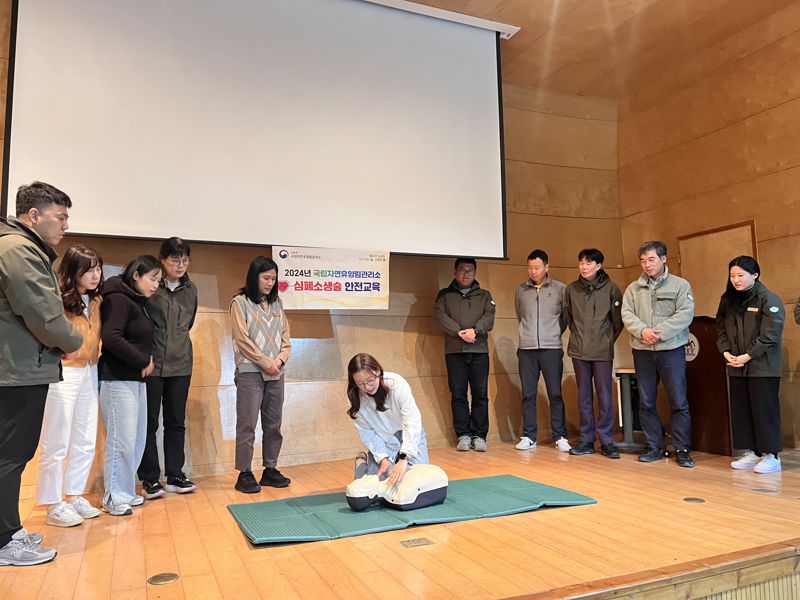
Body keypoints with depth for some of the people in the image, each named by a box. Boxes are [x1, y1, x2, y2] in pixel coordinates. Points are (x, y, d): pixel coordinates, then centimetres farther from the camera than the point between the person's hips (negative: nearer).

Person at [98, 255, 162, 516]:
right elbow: (111, 338, -23)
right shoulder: (118, 299, -11)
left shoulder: (137, 301, 16)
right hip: (118, 379, -9)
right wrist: (143, 361, -14)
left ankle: (126, 491, 22)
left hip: (136, 379, 9)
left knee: (137, 438, 11)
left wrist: (147, 360, -2)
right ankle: (114, 497, 8)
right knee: (122, 439, -5)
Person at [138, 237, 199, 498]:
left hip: (180, 364, 5)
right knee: (149, 422, 4)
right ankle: (149, 479, 14)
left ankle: (175, 476, 20)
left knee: (176, 421, 10)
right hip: (151, 364, -5)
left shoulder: (190, 289, 8)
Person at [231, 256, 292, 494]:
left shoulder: (277, 303, 13)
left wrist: (280, 359, -7)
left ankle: (270, 469, 19)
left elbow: (285, 336, 11)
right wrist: (266, 363, -11)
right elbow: (243, 340, -9)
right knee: (247, 424, -2)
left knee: (273, 424, 9)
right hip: (250, 372, -5)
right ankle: (244, 474, 6)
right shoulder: (240, 302, -2)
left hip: (276, 373, 5)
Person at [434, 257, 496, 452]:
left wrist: (475, 330, -17)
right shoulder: (444, 295, 14)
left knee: (480, 395, 0)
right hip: (454, 351, 0)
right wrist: (459, 332, -16)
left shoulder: (484, 295, 16)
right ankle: (463, 435, 10)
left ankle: (479, 435, 9)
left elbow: (489, 317, 1)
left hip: (479, 350, 1)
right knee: (458, 395, 1)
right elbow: (440, 316, -2)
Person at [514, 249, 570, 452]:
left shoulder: (560, 289, 2)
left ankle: (560, 437, 11)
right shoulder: (521, 290, 8)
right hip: (527, 349, 2)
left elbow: (566, 316, 9)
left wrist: (555, 334, 6)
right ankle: (528, 437, 12)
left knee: (555, 394, 2)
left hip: (551, 348, -2)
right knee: (528, 394, 5)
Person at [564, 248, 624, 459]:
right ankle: (586, 440, 17)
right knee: (584, 397, 9)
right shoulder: (571, 289, 3)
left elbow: (618, 320, 2)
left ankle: (607, 441, 11)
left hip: (602, 352, -2)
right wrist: (578, 336, 11)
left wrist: (608, 339, 4)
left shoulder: (611, 288, -3)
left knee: (605, 397, 1)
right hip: (579, 351, 2)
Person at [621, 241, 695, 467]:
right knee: (646, 403, 8)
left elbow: (685, 315, -9)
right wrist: (642, 331, -17)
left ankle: (682, 450, 10)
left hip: (672, 350, -3)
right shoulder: (633, 288, 10)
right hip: (642, 351, 3)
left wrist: (659, 332, -18)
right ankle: (653, 447, 19)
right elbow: (627, 314, 1)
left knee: (679, 402, -1)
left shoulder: (680, 285, 1)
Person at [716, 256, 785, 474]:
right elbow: (721, 329, 10)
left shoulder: (769, 299, -7)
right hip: (735, 367, 6)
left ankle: (770, 455, 9)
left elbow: (770, 334, -14)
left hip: (762, 367, -6)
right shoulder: (728, 299, 11)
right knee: (741, 411, 8)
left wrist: (748, 356, -16)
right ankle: (752, 452, 18)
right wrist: (726, 352, -5)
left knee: (764, 410, -1)